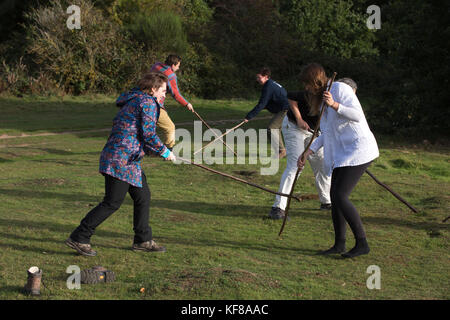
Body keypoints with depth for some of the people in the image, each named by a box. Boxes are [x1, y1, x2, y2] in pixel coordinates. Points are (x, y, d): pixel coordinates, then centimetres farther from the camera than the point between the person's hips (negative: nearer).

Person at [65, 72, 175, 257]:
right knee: (112, 202, -6)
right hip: (122, 159, -11)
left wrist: (149, 150, 22)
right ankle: (78, 238, -1)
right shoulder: (147, 102, -9)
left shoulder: (132, 101, 21)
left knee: (143, 196, 14)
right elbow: (148, 135, -14)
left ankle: (142, 241, 23)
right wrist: (164, 152, -2)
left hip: (128, 160, 11)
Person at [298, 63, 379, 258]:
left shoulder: (340, 89, -10)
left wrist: (334, 105, -31)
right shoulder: (323, 98, 18)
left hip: (358, 150, -10)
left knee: (340, 197, -15)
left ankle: (362, 244, -7)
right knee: (334, 196, 8)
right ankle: (339, 244, 18)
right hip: (341, 154, 10)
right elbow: (326, 134, 21)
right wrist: (308, 152, 13)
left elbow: (357, 115, -20)